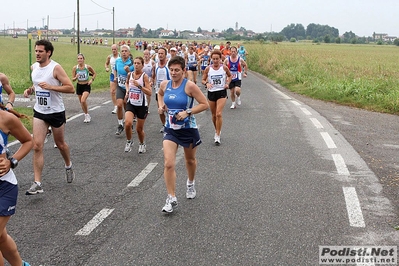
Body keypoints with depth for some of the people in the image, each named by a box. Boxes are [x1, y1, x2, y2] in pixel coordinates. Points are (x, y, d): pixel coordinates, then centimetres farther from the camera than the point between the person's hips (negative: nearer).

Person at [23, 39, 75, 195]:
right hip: (39, 112, 4)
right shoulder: (34, 67, 3)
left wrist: (50, 87, -28)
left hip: (56, 112, -4)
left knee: (60, 144, 15)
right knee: (37, 146, -7)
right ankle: (37, 183, -6)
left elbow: (71, 88, -19)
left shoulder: (56, 68, -16)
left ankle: (68, 166, 46)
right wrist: (30, 90, 1)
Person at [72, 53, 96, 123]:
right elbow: (73, 79, -1)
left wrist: (92, 80, -8)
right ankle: (87, 116, 29)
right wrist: (76, 77, -23)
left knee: (83, 100, -22)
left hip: (86, 86, -4)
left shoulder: (88, 67, -10)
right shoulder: (75, 68, -6)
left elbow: (94, 74, 8)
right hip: (79, 86, 4)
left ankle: (87, 115, 0)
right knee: (81, 102, 12)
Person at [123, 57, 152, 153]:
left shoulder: (144, 76, -12)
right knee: (128, 123, -21)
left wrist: (139, 86, -28)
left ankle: (142, 144, 38)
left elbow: (149, 93, -19)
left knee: (139, 129, 8)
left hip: (142, 105, -2)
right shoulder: (130, 74, 1)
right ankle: (129, 141, 6)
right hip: (131, 103, 2)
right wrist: (127, 91, 8)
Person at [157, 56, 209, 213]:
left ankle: (190, 184, 50)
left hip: (188, 129, -2)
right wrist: (161, 106, 3)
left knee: (190, 160, 20)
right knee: (168, 164, -12)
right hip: (170, 129, 3)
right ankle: (172, 199, -4)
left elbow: (205, 104, -14)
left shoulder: (189, 86, -16)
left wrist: (187, 112, -23)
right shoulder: (164, 84, -2)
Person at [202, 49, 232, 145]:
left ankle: (217, 136, -9)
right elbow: (203, 80, 3)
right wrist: (206, 83, -18)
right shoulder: (208, 69, -3)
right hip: (211, 93, 2)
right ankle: (217, 131, 36)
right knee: (213, 115, 12)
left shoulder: (224, 68, -3)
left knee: (219, 114, -15)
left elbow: (230, 76, 16)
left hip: (221, 92, -2)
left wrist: (227, 83, -1)